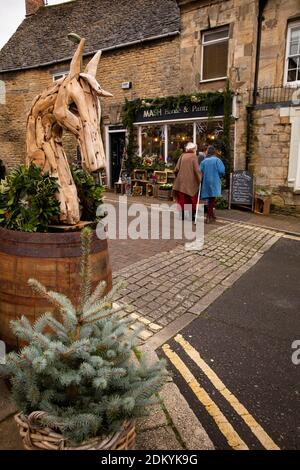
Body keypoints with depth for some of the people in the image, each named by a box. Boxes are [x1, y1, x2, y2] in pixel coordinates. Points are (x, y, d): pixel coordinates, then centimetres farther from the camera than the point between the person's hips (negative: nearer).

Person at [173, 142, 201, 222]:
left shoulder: (182, 156, 4)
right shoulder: (194, 156, -7)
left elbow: (177, 168, 1)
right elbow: (197, 170, -13)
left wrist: (178, 176, 16)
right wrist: (200, 180, -8)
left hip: (181, 180, 4)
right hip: (190, 181, -4)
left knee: (182, 198, 9)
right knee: (192, 198, 8)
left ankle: (182, 214, 11)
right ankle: (192, 214, 8)